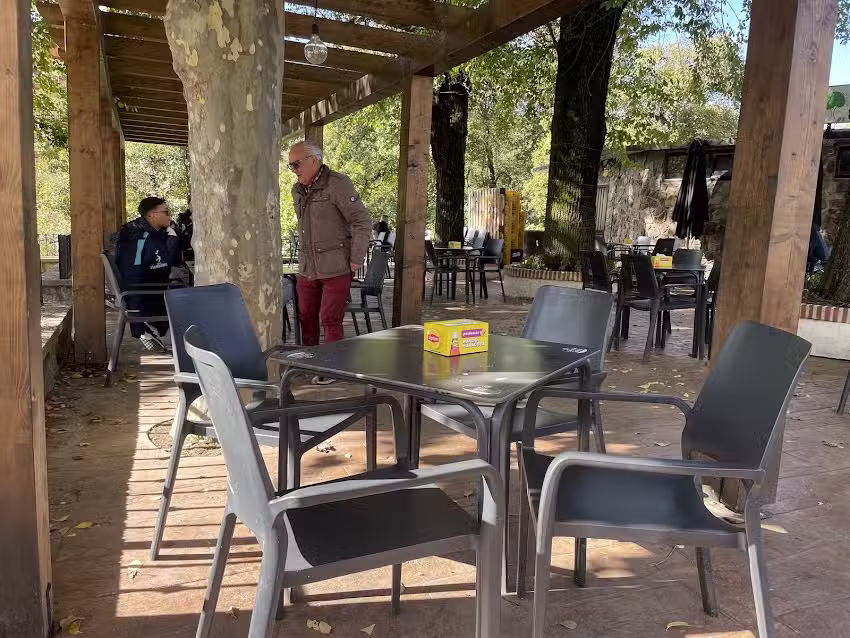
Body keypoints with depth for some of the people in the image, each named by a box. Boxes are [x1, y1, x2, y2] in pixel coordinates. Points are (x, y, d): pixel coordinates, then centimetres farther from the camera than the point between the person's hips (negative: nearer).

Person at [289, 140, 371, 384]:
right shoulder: (297, 191, 12)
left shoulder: (337, 184, -11)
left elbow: (363, 222, -12)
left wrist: (356, 260, -13)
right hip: (307, 268, 7)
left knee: (330, 319, -4)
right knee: (306, 316, 13)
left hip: (336, 268, -7)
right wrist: (304, 255, 18)